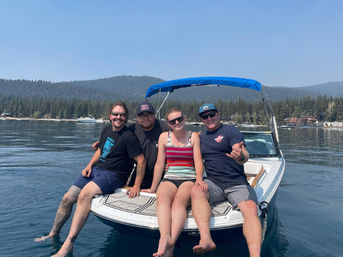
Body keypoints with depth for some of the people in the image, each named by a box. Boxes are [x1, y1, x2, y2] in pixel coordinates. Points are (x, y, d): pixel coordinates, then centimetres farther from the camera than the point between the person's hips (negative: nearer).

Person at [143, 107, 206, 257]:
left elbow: (198, 162, 1)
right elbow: (159, 164, 13)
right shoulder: (164, 137, 12)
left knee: (179, 201, -33)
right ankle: (166, 237, -51)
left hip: (189, 179, -1)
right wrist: (153, 188, 12)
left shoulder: (193, 136, 9)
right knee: (162, 198, -33)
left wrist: (199, 178, -19)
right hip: (169, 179, 2)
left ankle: (169, 244, -48)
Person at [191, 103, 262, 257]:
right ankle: (206, 240, -44)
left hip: (237, 184, -2)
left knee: (251, 210, -28)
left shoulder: (230, 130, 3)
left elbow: (244, 154, -13)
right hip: (213, 183, 3)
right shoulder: (201, 138, 18)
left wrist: (241, 157, -37)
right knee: (196, 191, -30)